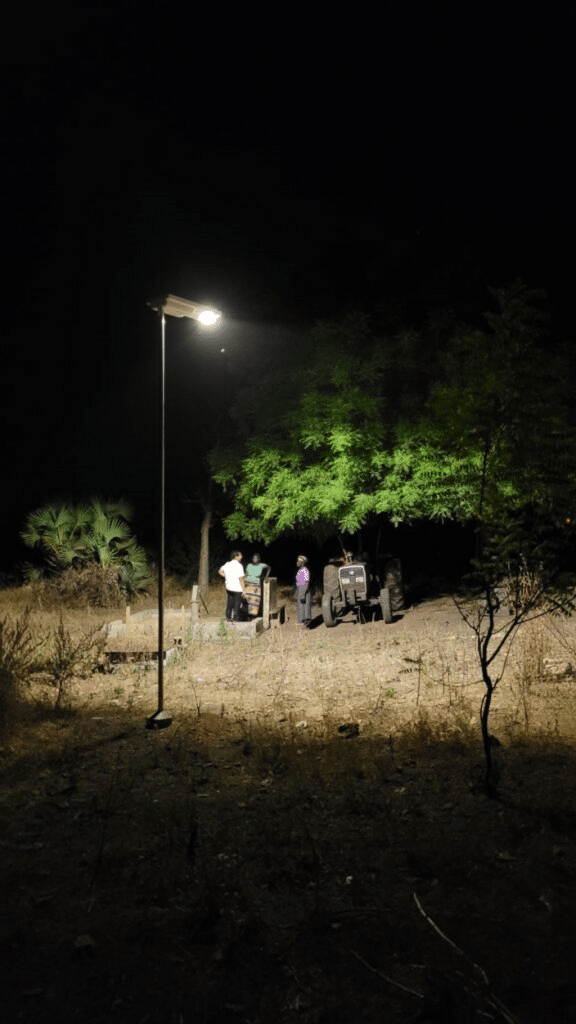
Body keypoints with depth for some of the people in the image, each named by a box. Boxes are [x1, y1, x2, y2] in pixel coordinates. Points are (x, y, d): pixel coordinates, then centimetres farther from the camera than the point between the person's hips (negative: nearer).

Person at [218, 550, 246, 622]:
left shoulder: (227, 564, 5)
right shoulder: (239, 566, -16)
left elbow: (220, 572, 18)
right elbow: (241, 579, -18)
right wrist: (244, 589, -13)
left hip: (229, 587, 7)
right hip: (238, 588, -7)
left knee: (229, 603, 15)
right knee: (237, 604, 2)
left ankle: (228, 618, 21)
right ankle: (236, 619, 6)